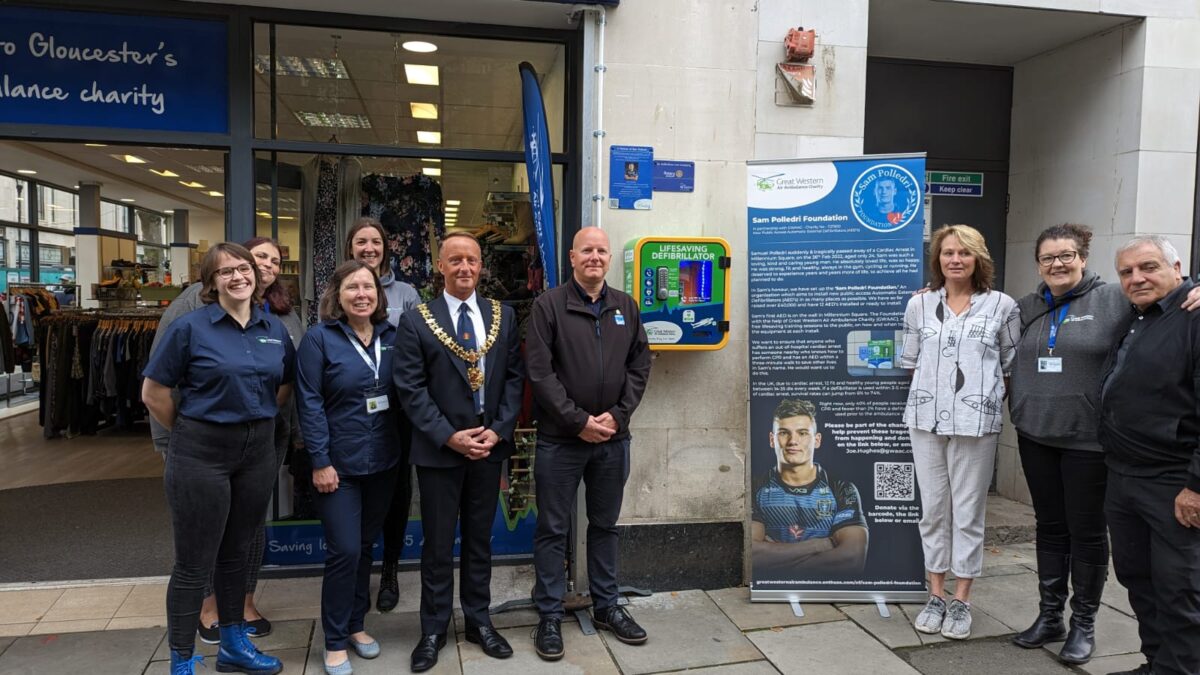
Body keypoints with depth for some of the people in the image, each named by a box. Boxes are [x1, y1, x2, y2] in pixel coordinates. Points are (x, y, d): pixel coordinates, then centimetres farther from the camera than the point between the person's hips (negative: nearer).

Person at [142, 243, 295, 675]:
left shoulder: (275, 330, 4)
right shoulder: (190, 327, -9)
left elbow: (284, 386, 17)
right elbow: (153, 393, -5)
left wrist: (258, 421, 10)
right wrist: (189, 432, 2)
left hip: (258, 452, 5)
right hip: (201, 453, -5)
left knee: (237, 553, 18)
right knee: (194, 564, 3)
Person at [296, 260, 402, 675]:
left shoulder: (391, 337, 4)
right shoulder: (319, 339, -9)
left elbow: (403, 392, 8)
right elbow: (309, 403, -11)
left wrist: (403, 445, 1)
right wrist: (320, 461, -14)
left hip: (383, 461, 4)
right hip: (339, 462, -4)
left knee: (366, 547, 15)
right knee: (344, 551, -3)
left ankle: (355, 624, 32)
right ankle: (335, 641, 15)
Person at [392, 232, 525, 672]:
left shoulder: (503, 316, 5)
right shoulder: (416, 321, -4)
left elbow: (514, 377, 3)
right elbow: (410, 388, -8)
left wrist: (497, 430, -9)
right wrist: (449, 436, -15)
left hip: (489, 446, 3)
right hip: (439, 449, -2)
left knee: (479, 539, 15)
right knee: (438, 545, 9)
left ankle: (479, 621, 29)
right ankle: (434, 630, 24)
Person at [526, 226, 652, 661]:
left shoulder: (626, 307, 8)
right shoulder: (549, 304, -5)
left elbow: (639, 366, 6)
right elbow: (539, 371, -11)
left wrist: (617, 415, -7)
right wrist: (578, 420, -14)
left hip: (613, 438, 4)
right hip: (560, 439, -4)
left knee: (605, 525, 16)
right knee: (553, 529, 6)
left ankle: (606, 606, 31)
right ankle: (550, 616, 19)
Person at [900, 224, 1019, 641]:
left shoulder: (1001, 306, 1)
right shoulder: (919, 305, 6)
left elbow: (1012, 366, 6)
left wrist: (986, 395, 0)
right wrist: (932, 390, 7)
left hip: (976, 422, -2)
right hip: (925, 419, 2)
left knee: (968, 511, 5)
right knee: (933, 509, 9)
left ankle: (961, 602, 18)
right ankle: (936, 595, 22)